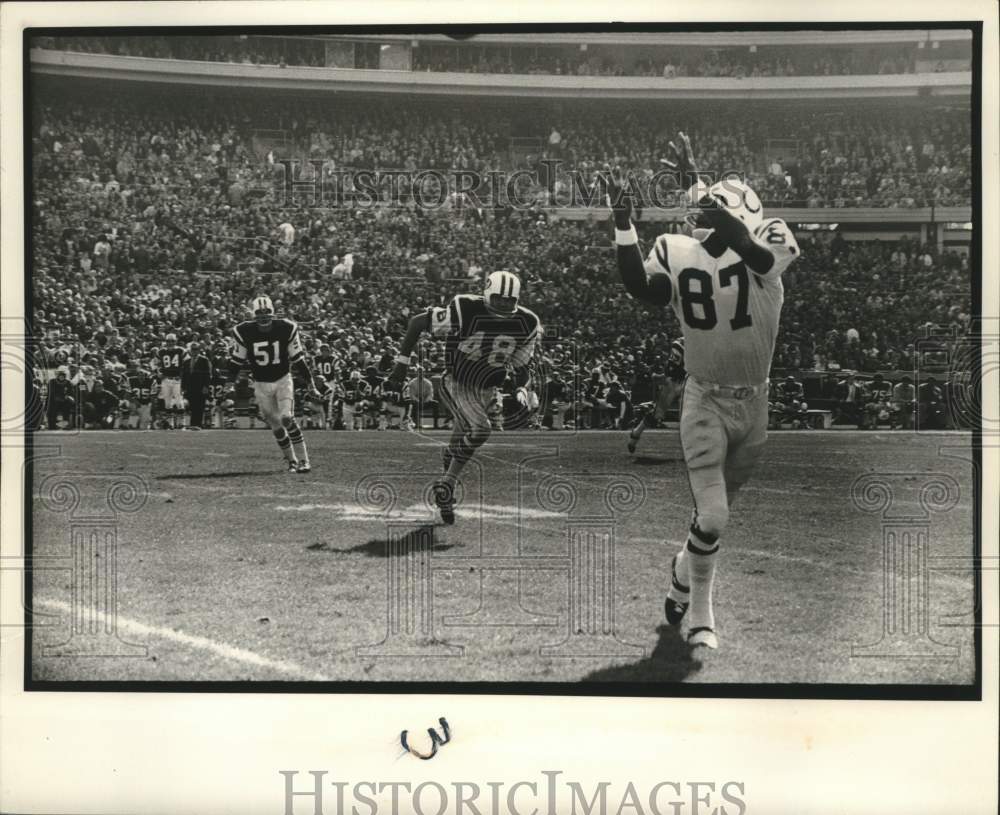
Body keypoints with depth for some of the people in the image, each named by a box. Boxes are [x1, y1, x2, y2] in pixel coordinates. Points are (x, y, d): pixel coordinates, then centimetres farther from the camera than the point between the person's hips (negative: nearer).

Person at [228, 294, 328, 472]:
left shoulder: (286, 329, -12)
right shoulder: (244, 332, -12)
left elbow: (298, 359, -2)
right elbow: (237, 361, 1)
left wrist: (312, 381, -1)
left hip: (283, 380, -2)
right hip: (261, 384, 2)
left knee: (287, 419, -17)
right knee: (276, 426, 5)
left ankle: (303, 460, -9)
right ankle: (291, 460, 21)